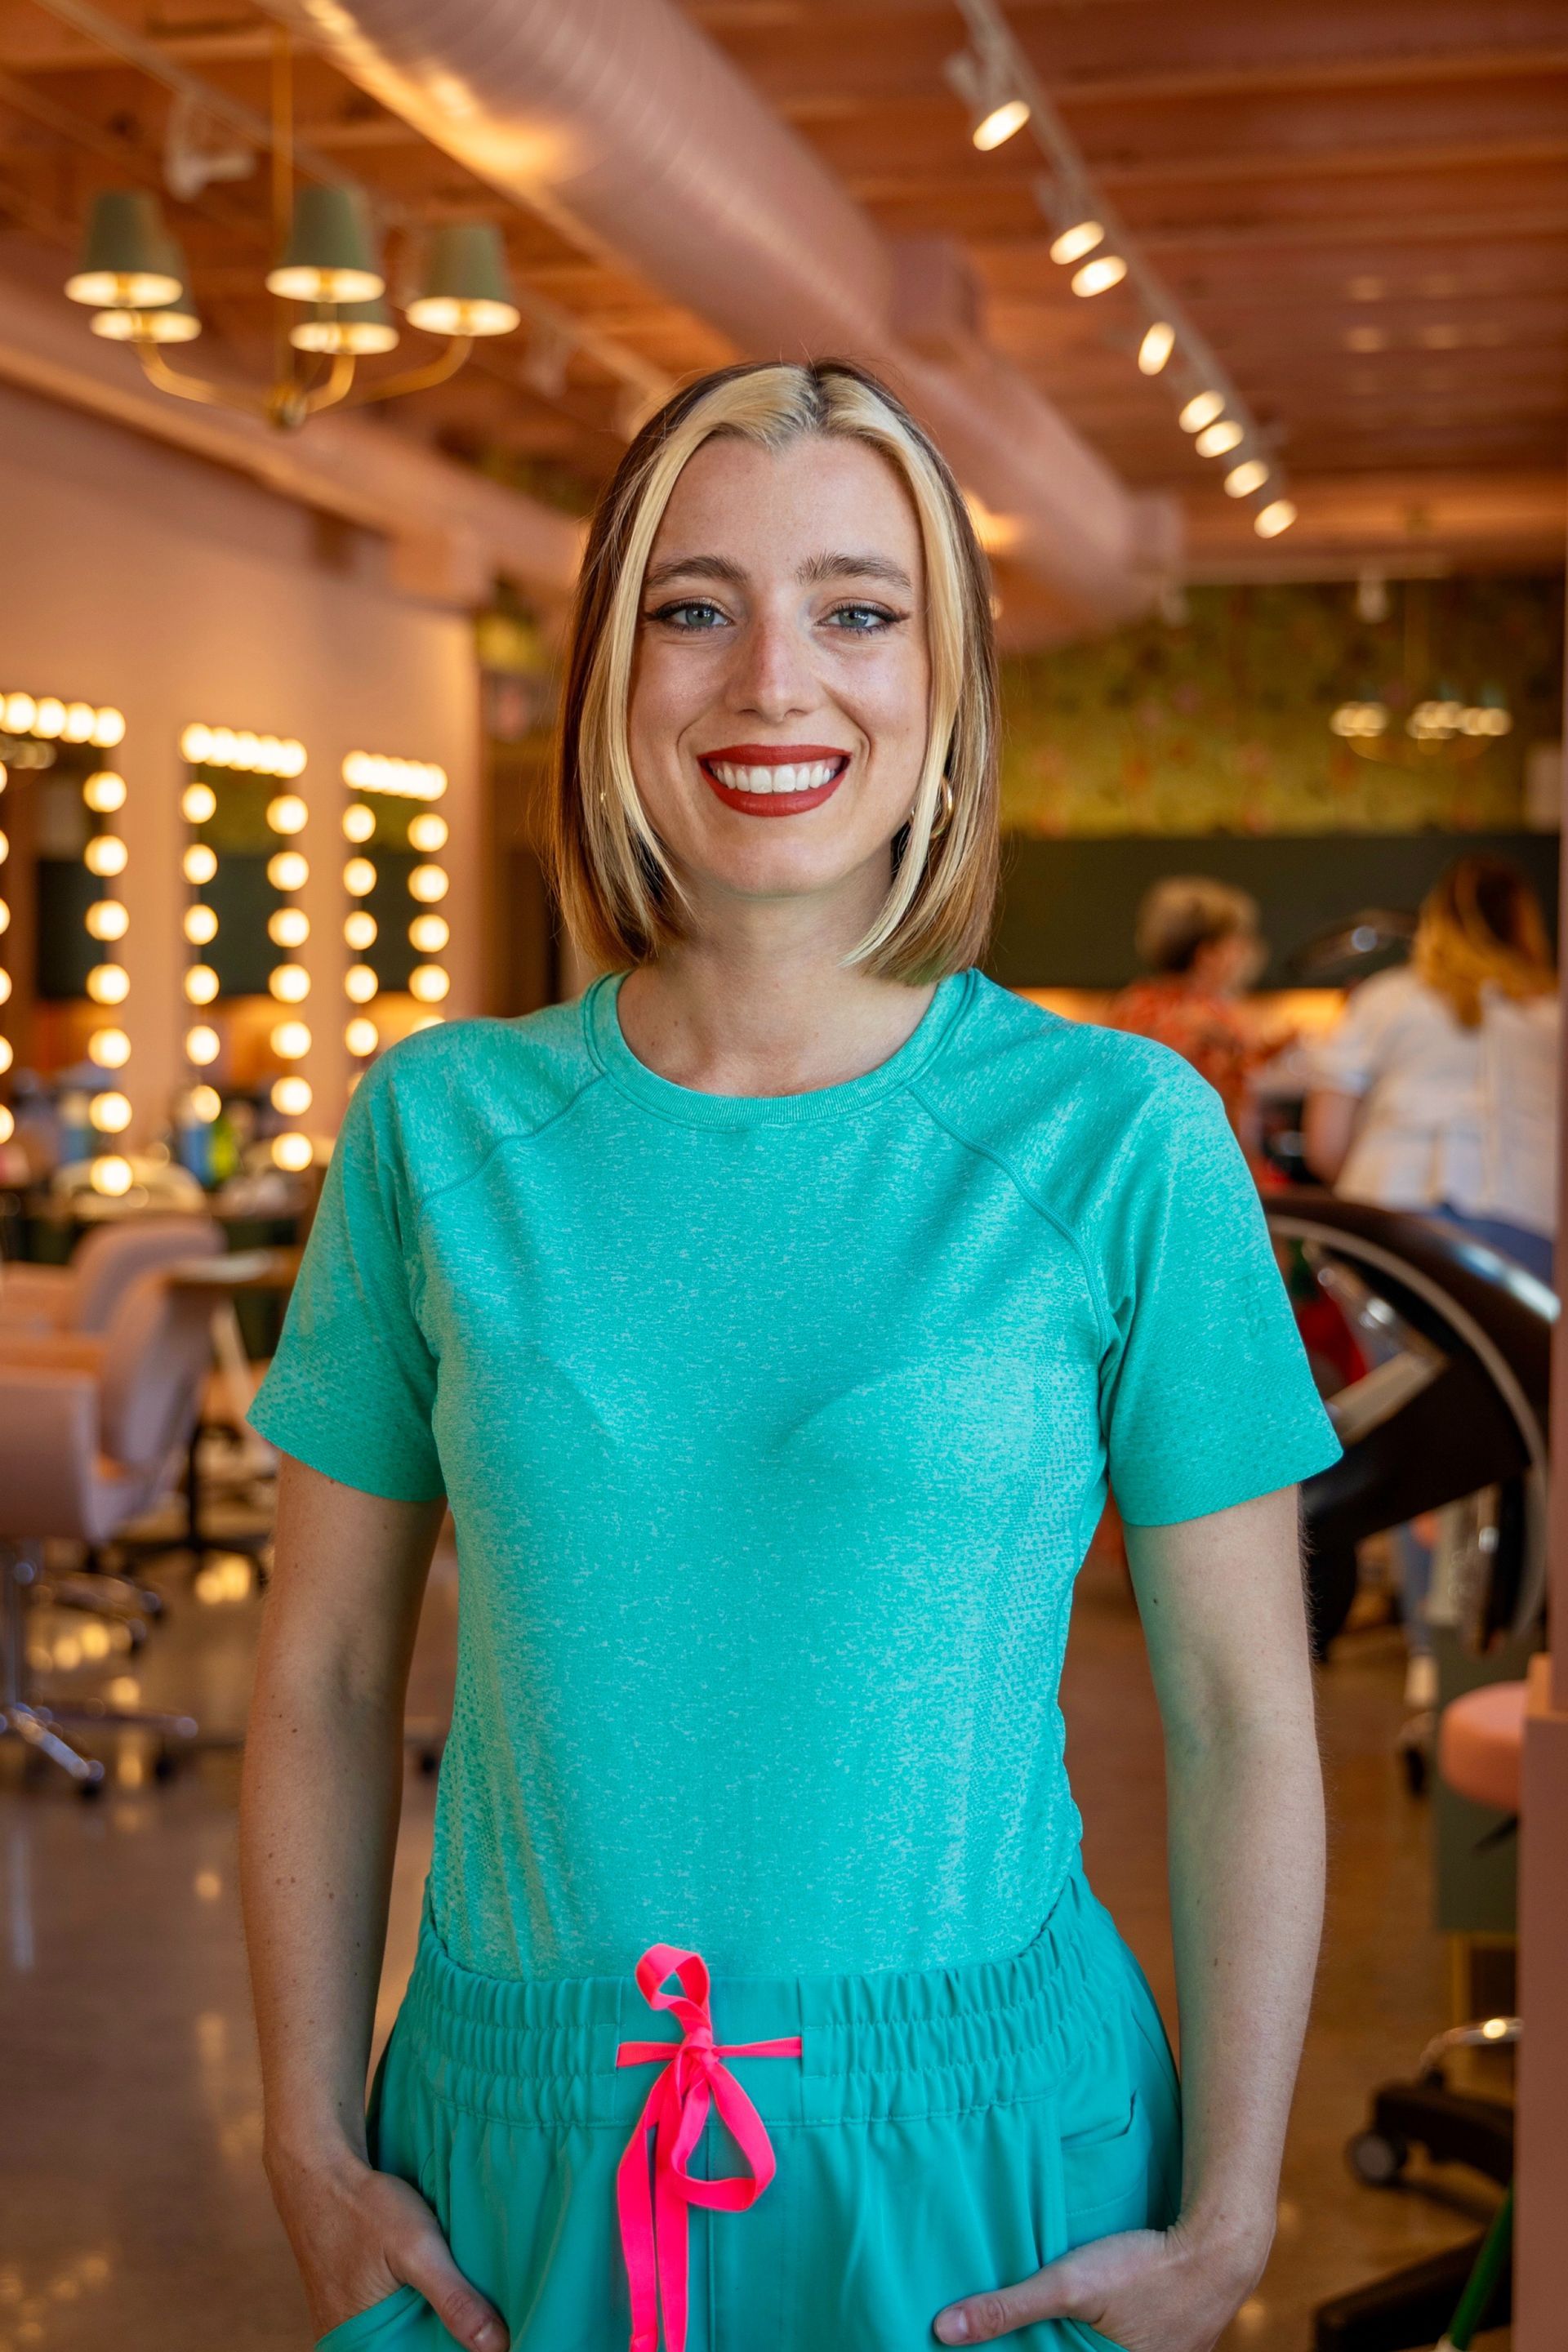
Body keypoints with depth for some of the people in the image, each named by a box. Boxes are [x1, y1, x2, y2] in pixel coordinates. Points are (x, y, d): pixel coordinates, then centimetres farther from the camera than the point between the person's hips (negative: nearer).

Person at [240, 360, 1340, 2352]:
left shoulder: (1121, 1140, -8)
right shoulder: (440, 1126, -3)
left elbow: (1244, 1724, -4)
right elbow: (325, 1685, 3)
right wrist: (316, 2159, 0)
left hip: (978, 2141, -1)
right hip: (519, 2140, 2)